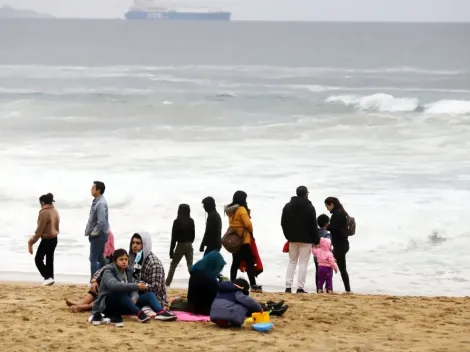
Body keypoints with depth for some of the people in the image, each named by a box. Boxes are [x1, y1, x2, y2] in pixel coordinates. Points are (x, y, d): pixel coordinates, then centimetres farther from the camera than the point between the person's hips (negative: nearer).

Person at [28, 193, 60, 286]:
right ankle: (50, 278, 17)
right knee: (50, 259, 15)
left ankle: (48, 277, -9)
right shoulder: (55, 211, 7)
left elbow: (39, 229, -19)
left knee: (38, 259, 0)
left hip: (47, 240, -8)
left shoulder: (44, 212, -19)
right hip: (54, 239, 8)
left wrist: (31, 242, -14)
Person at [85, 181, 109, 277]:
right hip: (99, 235, 10)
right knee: (100, 258, 17)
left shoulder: (100, 203, -22)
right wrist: (92, 232, 12)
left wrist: (94, 233, -17)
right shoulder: (97, 201, 9)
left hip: (98, 235, -10)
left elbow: (101, 222, -28)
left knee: (93, 258, -5)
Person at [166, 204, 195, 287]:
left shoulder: (177, 222, -11)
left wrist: (171, 250, -5)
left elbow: (174, 237, -9)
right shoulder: (191, 221, -1)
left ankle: (167, 282, 10)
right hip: (189, 245, 3)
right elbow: (193, 235, 6)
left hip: (180, 245, -3)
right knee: (190, 265, 4)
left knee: (173, 264, 9)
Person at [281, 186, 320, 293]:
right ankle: (300, 287, -8)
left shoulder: (287, 207, 6)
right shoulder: (309, 207, -8)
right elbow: (313, 226, -9)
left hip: (292, 239, 4)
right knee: (303, 263, -2)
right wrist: (316, 240, -3)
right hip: (306, 239, -4)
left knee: (292, 262, 11)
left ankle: (288, 286, 3)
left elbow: (283, 223, 8)